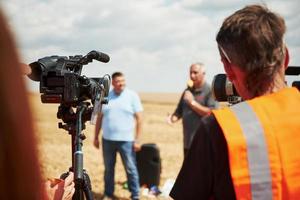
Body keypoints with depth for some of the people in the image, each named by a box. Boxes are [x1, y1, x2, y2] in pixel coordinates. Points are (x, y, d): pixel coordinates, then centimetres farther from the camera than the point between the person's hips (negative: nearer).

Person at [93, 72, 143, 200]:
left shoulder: (132, 96, -2)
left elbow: (139, 119, -4)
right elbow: (99, 118, 11)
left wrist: (137, 140, -8)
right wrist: (96, 137, 9)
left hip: (126, 140, -3)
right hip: (107, 140, 3)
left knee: (131, 169, -1)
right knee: (108, 169, 11)